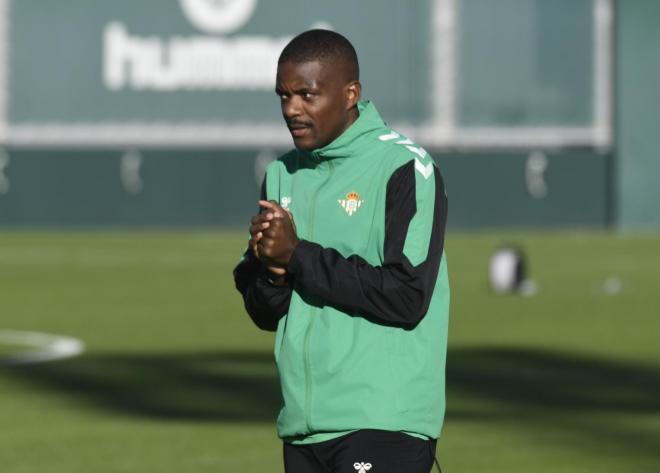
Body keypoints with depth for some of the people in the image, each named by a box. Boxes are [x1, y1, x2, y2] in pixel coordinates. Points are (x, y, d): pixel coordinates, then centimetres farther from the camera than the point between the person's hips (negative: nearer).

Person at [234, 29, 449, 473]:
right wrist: (272, 270, -9)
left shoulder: (404, 168, -6)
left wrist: (297, 255, -12)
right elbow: (263, 312, 14)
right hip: (303, 424, 7)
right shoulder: (283, 175, 14)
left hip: (384, 423, -7)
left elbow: (407, 296, -16)